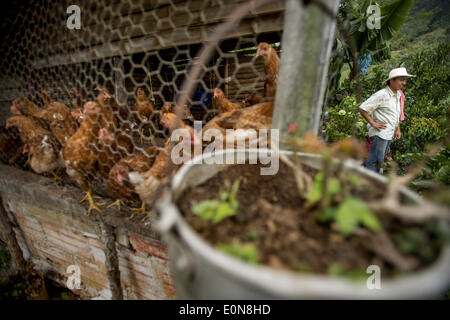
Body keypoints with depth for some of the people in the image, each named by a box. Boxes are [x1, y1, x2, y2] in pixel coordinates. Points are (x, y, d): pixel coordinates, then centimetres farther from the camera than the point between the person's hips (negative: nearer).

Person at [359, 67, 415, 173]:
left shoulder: (398, 95, 13)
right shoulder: (381, 95, -15)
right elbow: (362, 109, -19)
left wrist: (398, 130, 15)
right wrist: (373, 123, -17)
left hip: (390, 135, 9)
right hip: (380, 133, -9)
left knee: (379, 160, 16)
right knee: (375, 161, -6)